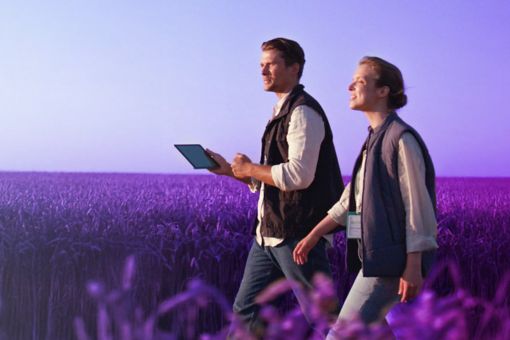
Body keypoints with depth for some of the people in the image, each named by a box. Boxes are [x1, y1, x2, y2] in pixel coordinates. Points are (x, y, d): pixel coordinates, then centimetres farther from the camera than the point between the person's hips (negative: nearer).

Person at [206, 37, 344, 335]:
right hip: (270, 233, 10)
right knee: (247, 310, 12)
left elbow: (298, 175, -25)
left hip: (298, 233, -10)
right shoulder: (281, 112, 17)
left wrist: (250, 169, -12)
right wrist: (230, 169, 9)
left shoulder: (304, 112, -13)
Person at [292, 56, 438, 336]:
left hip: (391, 258, -9)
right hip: (375, 255, 9)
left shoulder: (401, 138, -12)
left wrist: (414, 266, -19)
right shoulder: (374, 140, 15)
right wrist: (314, 235, 16)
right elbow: (351, 199, 19)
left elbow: (417, 206, -16)